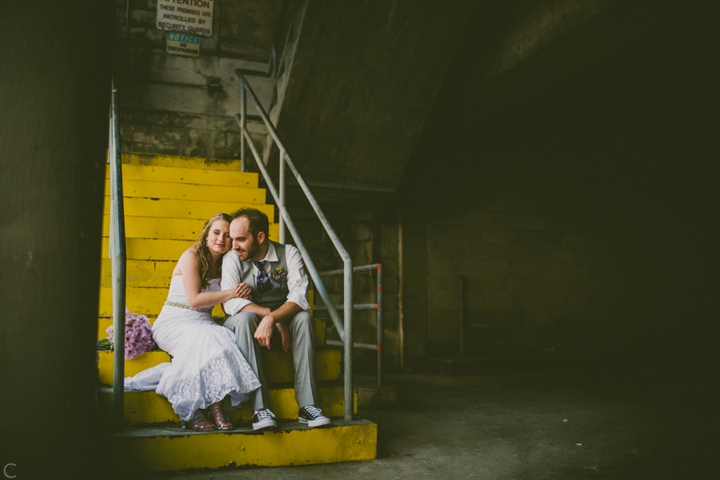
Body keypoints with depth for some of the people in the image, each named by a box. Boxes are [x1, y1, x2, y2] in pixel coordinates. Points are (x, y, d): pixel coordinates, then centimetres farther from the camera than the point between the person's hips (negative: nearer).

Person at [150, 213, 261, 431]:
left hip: (203, 323, 5)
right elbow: (195, 299, -13)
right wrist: (229, 293, -14)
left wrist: (243, 293, -12)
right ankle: (191, 412, -25)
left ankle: (215, 407, -30)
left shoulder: (225, 264, 14)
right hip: (175, 321, -4)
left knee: (227, 338, -30)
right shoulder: (191, 255, -4)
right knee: (208, 341, -35)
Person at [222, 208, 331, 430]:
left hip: (282, 322, 1)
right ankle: (260, 409, -38)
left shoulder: (288, 254, -8)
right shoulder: (232, 258, -8)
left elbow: (299, 297, -20)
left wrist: (272, 319, -38)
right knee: (245, 318, -34)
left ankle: (307, 405, -31)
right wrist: (272, 315, -29)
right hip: (245, 325, -1)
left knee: (304, 318, -30)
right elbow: (231, 302, -19)